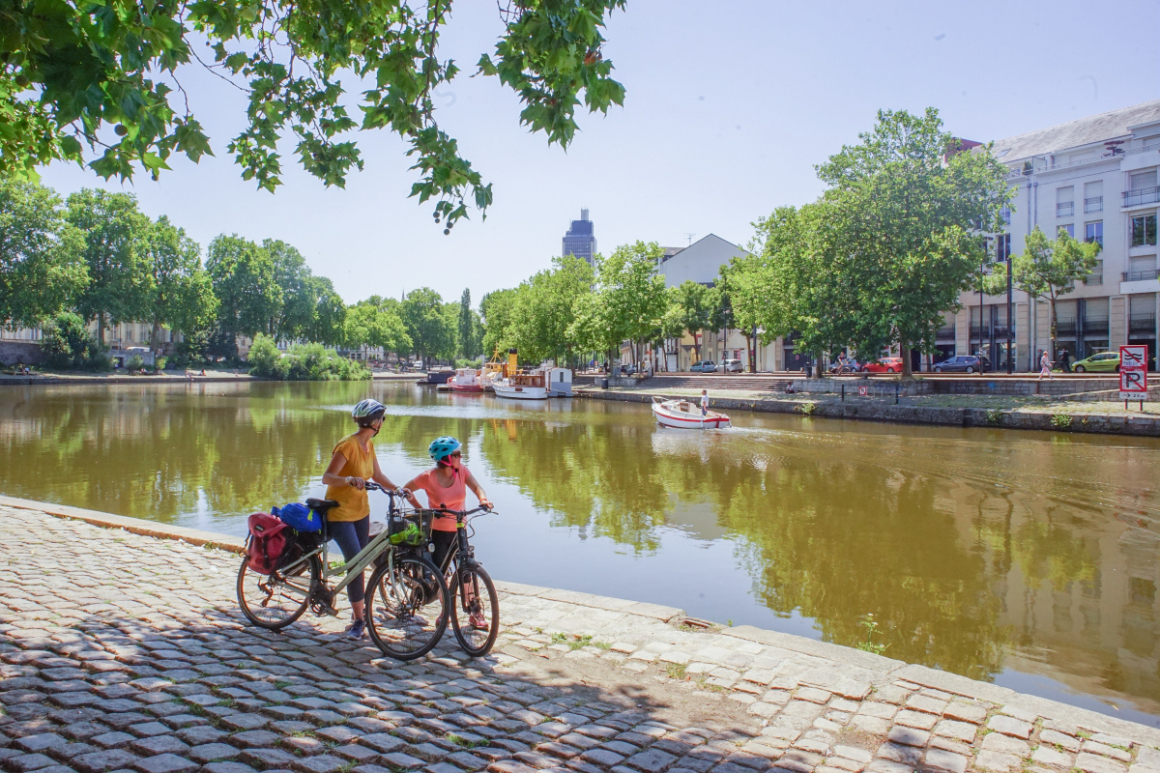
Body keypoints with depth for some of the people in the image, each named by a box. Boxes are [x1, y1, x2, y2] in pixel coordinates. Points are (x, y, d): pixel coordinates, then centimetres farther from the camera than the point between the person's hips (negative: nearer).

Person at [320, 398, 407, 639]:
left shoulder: (368, 444, 3)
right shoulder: (348, 445, -22)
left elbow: (377, 475, 10)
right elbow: (327, 477, -27)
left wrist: (397, 489, -4)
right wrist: (349, 479, -45)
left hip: (361, 511, 8)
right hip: (340, 513, -8)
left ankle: (359, 612, 26)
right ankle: (359, 619, -1)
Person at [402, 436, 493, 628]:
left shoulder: (462, 471, -7)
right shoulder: (428, 478, -16)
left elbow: (476, 486, -20)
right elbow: (406, 490, -3)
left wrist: (483, 499, -41)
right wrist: (420, 509, -11)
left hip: (458, 530, 2)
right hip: (438, 532, -2)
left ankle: (475, 612, 10)